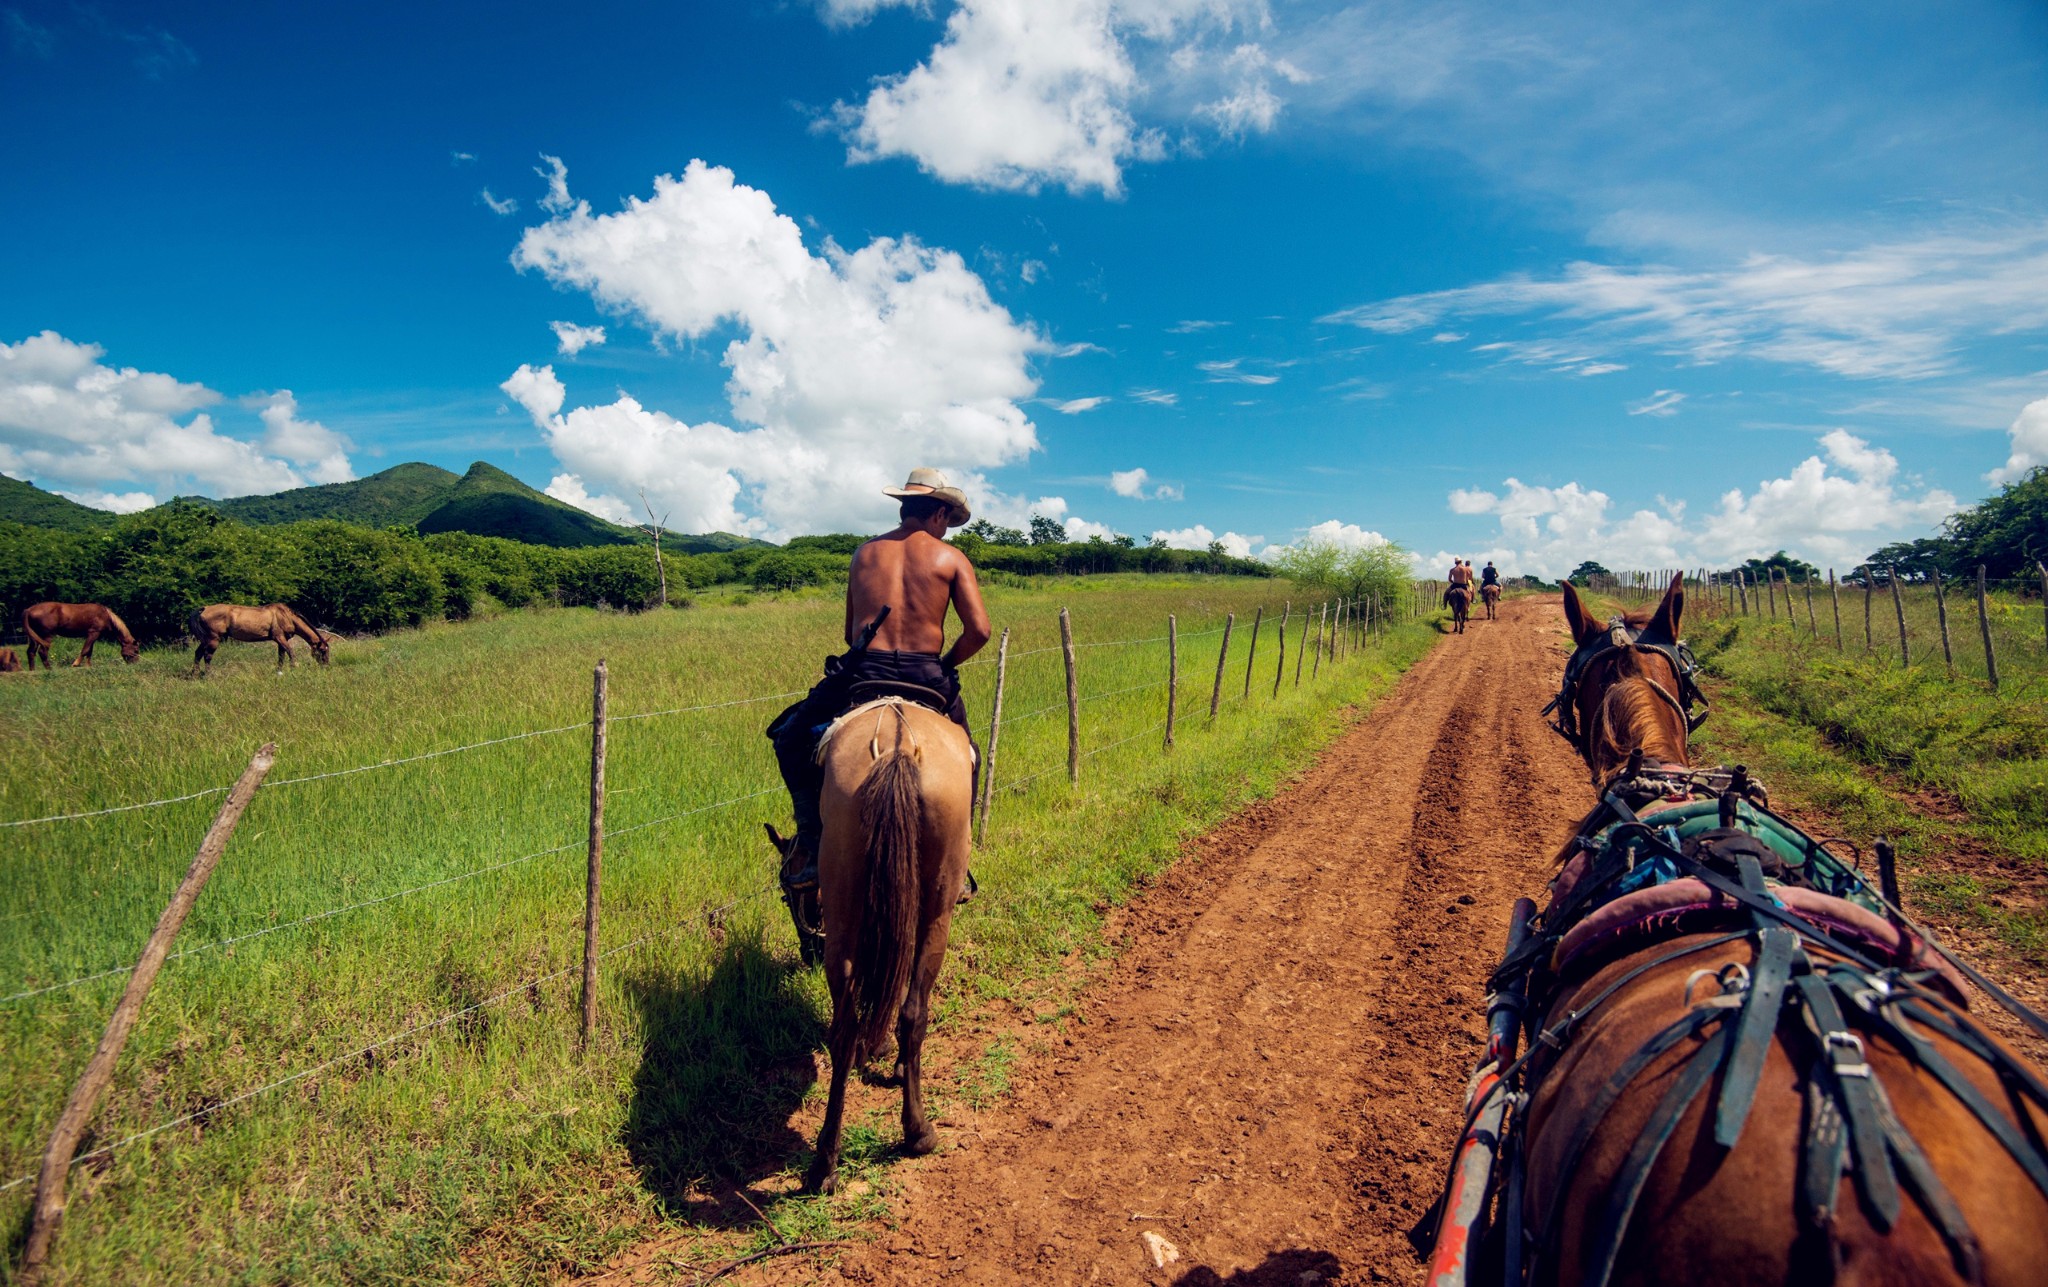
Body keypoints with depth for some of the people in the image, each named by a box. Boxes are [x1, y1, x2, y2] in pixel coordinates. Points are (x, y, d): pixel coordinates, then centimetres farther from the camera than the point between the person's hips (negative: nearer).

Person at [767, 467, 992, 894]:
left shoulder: (864, 553, 11)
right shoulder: (951, 558, 3)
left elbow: (850, 634, 13)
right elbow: (979, 630, -7)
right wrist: (944, 666, 9)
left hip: (861, 673, 0)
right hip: (927, 679, 0)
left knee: (792, 738, 22)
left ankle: (812, 839, 7)